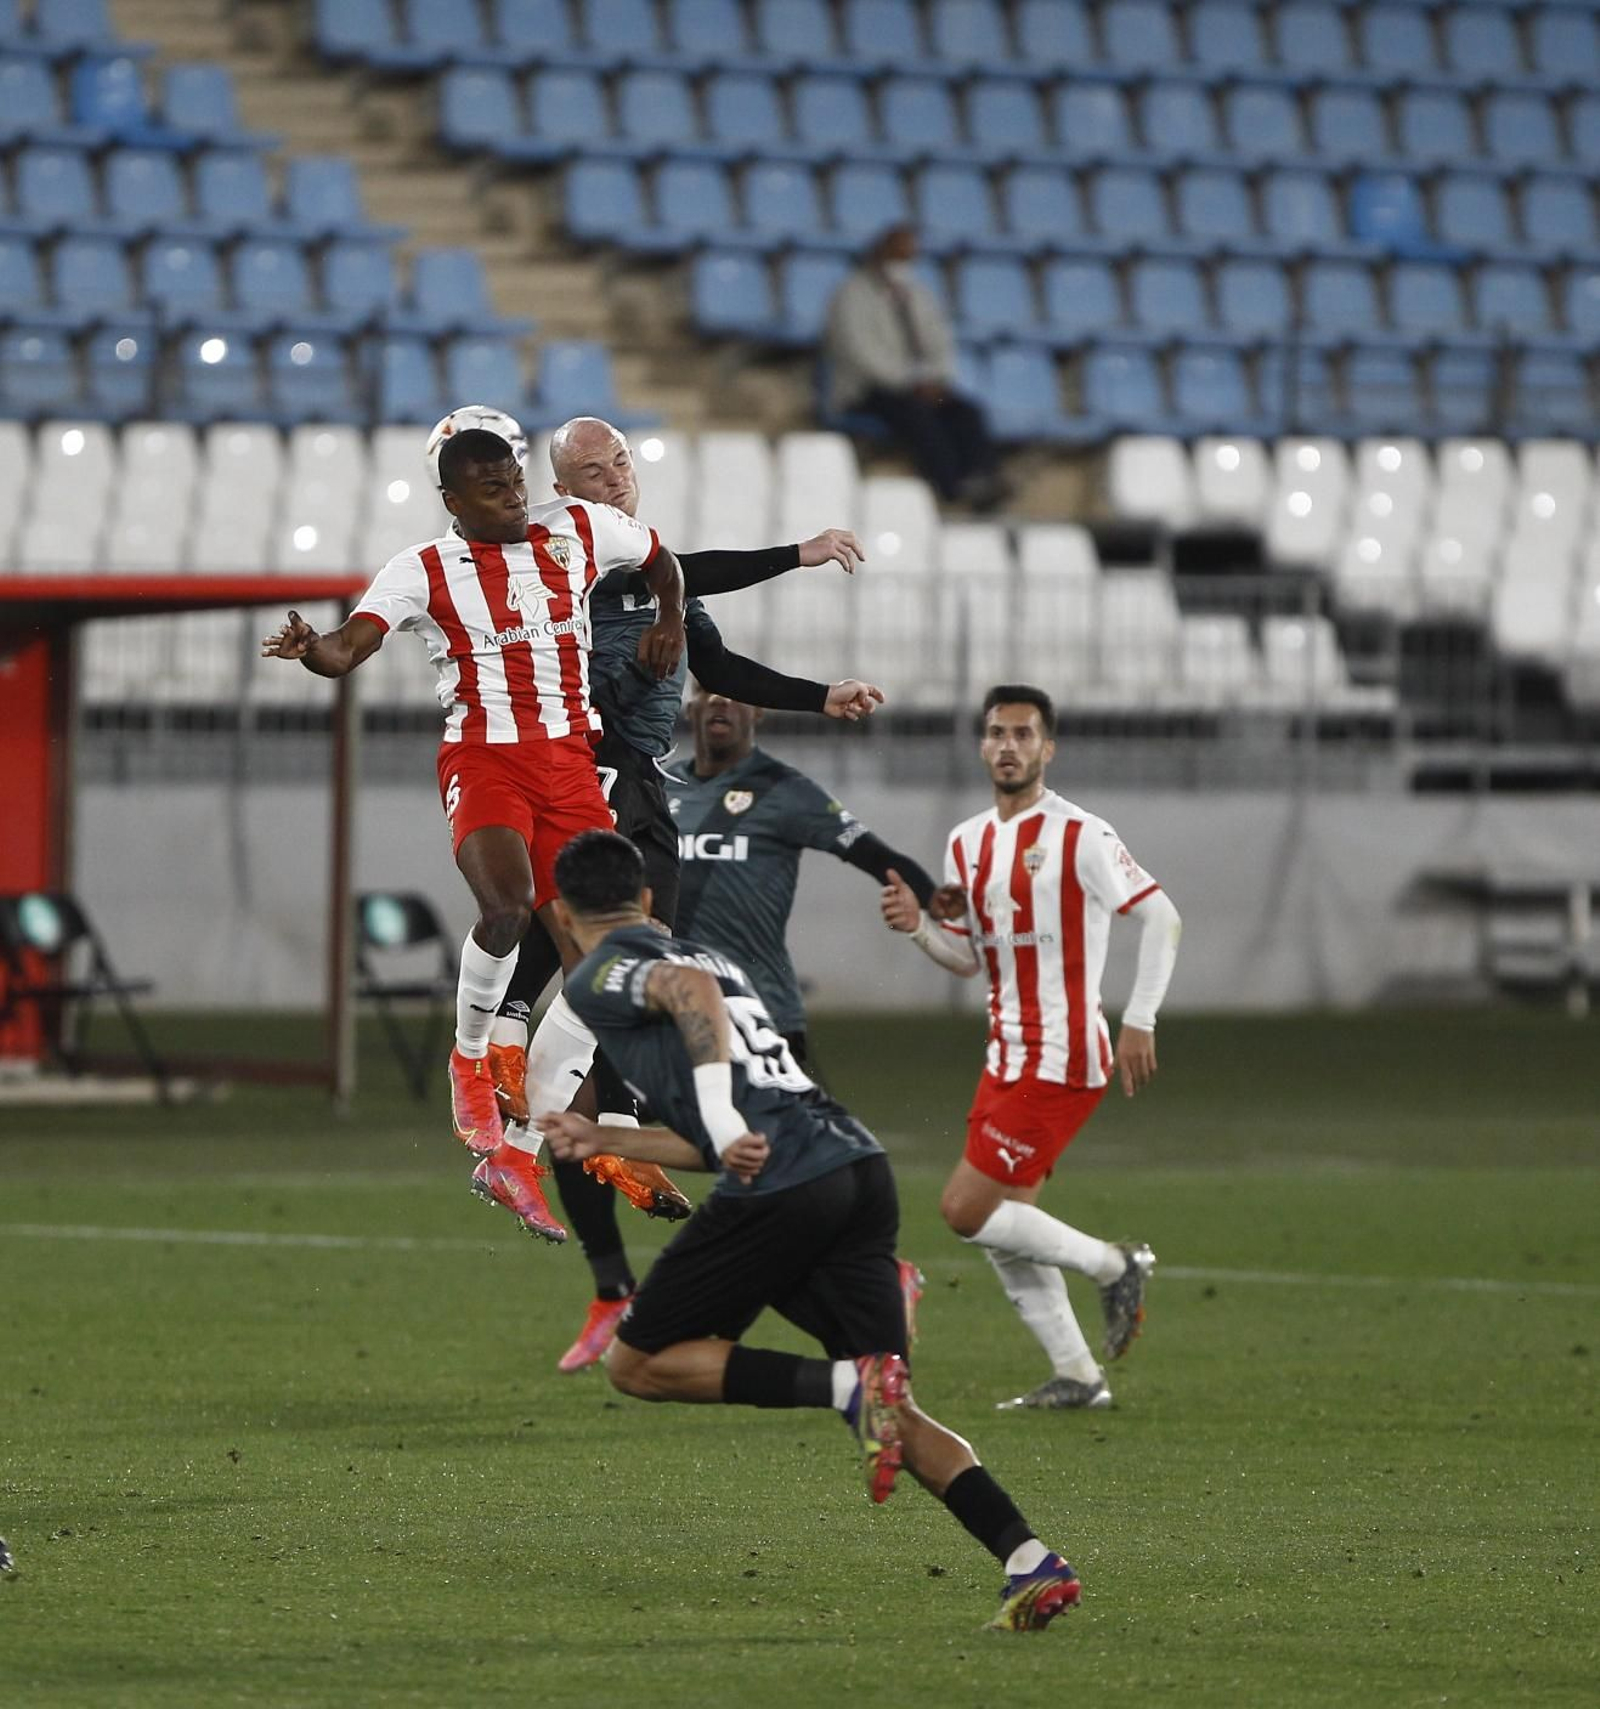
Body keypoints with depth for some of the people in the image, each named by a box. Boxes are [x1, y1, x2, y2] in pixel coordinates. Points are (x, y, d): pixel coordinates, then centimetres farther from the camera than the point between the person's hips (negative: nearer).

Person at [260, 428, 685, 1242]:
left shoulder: (582, 530, 9)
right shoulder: (424, 570, -1)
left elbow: (661, 559, 30)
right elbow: (351, 646, -13)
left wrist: (670, 620, 15)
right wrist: (310, 650, -34)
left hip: (572, 757, 4)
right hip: (483, 755, -4)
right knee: (506, 904, -32)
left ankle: (513, 1156, 6)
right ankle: (470, 1059, -4)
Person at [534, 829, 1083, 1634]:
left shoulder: (599, 976, 7)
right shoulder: (709, 954, 32)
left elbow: (688, 987, -18)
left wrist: (724, 1124, -24)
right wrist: (602, 1138, 46)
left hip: (779, 1186, -7)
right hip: (861, 1168, 7)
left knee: (636, 1364, 8)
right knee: (894, 1418, 8)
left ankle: (849, 1386, -11)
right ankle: (1032, 1561, -12)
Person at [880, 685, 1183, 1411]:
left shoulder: (1079, 835, -12)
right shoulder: (967, 842, 10)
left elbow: (1161, 916, -12)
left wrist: (1138, 1021, -16)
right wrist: (919, 925, -1)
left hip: (1062, 1059, -8)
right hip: (1007, 1054, 8)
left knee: (966, 1209, -12)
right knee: (1002, 1225, 8)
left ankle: (1113, 1265, 5)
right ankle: (1076, 1377, 17)